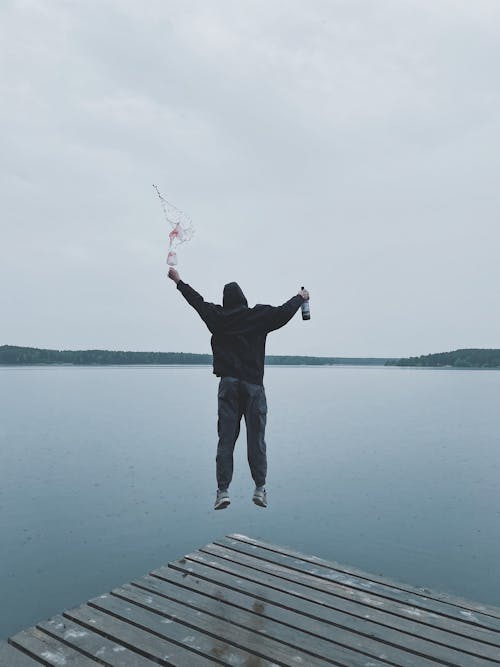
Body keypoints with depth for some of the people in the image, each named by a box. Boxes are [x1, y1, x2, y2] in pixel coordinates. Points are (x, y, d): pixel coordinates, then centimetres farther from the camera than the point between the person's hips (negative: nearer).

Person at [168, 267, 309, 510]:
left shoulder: (217, 317, 7)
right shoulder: (259, 315, 0)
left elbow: (197, 300, 19)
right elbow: (284, 311, 0)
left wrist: (179, 281, 34)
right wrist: (300, 297, 21)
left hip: (228, 384, 2)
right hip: (253, 384, -1)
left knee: (226, 440, 5)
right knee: (256, 440, 5)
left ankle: (223, 490, 4)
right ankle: (260, 488, 5)